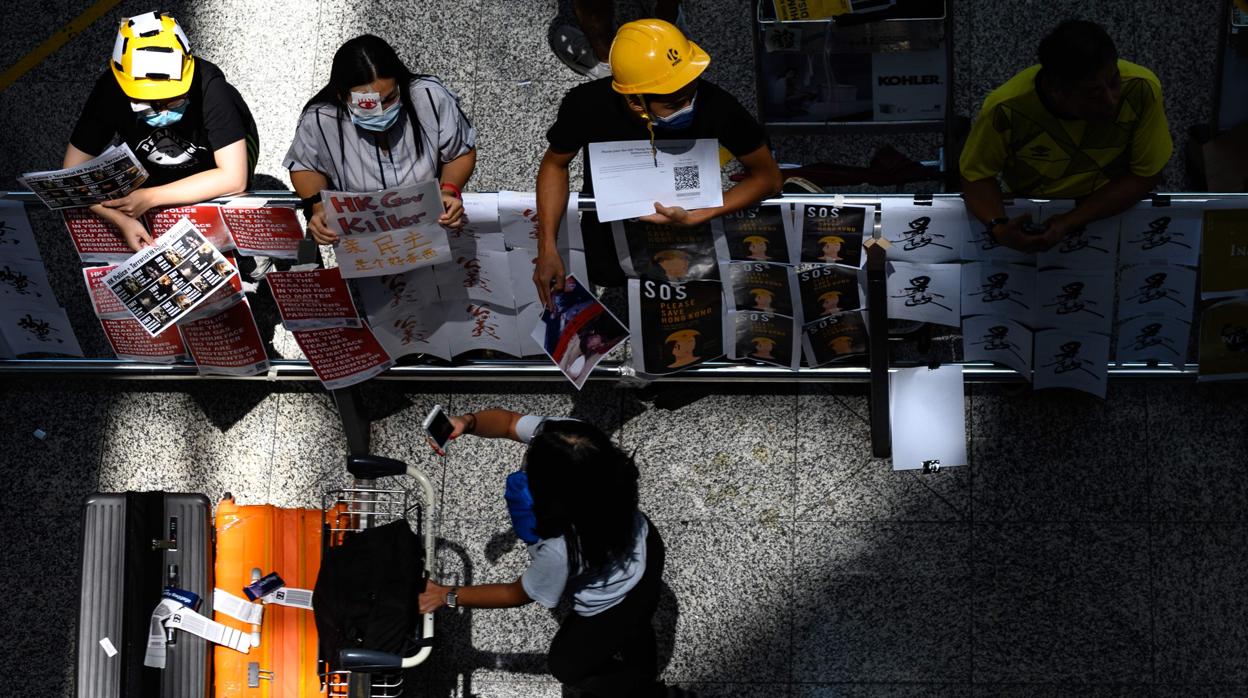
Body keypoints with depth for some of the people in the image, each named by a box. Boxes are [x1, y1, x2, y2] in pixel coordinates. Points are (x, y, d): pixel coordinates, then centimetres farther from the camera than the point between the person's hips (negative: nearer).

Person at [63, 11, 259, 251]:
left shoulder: (207, 85, -39)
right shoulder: (110, 91, -31)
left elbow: (233, 177, -39)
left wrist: (151, 197, -40)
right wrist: (122, 220, -41)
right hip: (155, 169, 3)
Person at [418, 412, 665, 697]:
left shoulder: (561, 549, -44)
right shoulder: (568, 438, -34)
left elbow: (518, 595, -21)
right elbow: (508, 421, -15)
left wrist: (448, 596, -10)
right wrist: (466, 423, -35)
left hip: (620, 603, -5)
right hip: (642, 543, 5)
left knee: (566, 665, 22)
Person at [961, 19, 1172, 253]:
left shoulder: (1141, 89, -28)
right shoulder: (1005, 109, -29)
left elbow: (1146, 175, -15)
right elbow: (977, 175, -11)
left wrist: (1071, 222, -26)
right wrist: (998, 226, -31)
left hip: (1114, 210, 1)